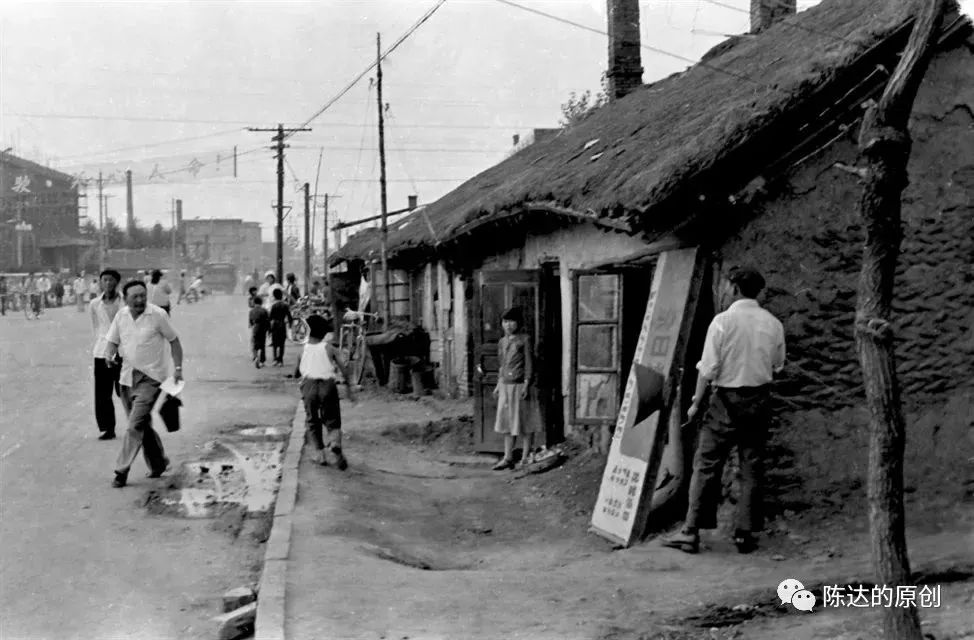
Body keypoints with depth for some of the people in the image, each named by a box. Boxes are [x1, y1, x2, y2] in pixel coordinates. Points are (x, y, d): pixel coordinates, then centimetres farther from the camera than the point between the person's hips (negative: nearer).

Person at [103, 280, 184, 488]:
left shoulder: (158, 315, -10)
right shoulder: (121, 315, 3)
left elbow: (174, 340, -1)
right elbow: (113, 340, 12)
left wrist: (178, 368, -7)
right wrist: (109, 355, -10)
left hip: (151, 378, -5)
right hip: (127, 376, 6)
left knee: (135, 425, -14)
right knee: (143, 424, 14)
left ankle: (122, 471, -12)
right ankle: (158, 463, 30)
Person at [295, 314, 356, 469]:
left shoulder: (303, 350, 10)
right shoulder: (329, 348, 7)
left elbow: (296, 374, 17)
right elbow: (343, 370, 1)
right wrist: (349, 389, 7)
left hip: (309, 385, 1)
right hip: (328, 385, -1)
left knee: (313, 422, 17)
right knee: (332, 422, 7)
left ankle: (320, 454, 11)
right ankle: (335, 444, -22)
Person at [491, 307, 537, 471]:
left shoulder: (524, 340, -4)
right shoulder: (502, 342, 13)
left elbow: (529, 363, -8)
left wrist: (527, 384, -15)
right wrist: (498, 384, 14)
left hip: (519, 385, -6)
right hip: (505, 385, 6)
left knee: (524, 422, 0)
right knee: (506, 422, 7)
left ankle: (525, 457, 7)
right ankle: (508, 458, 12)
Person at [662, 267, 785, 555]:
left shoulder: (723, 321, -12)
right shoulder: (773, 323, 1)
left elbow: (708, 368, -11)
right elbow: (777, 365, 11)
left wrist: (696, 402, -3)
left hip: (728, 400, -4)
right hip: (760, 400, 4)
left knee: (706, 465, 1)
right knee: (751, 467, 10)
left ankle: (691, 532, 2)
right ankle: (745, 533, 13)